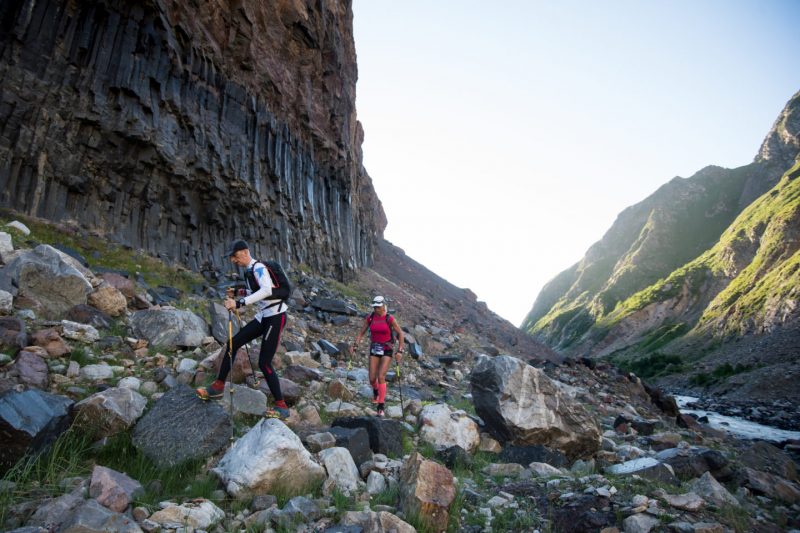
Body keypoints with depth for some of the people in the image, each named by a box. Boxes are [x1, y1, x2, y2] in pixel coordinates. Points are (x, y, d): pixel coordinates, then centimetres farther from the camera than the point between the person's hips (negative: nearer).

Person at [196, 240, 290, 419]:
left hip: (275, 317, -9)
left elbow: (266, 290, -34)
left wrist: (239, 303, -37)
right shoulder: (249, 271, 13)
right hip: (263, 316, 9)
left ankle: (281, 407, 2)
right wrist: (236, 298, 5)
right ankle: (218, 386, 17)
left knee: (264, 363, -8)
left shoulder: (258, 267, -16)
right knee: (233, 343, 6)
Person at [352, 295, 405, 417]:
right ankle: (376, 391, 39)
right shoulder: (370, 317, -3)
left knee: (381, 377, -16)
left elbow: (400, 334, -7)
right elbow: (361, 332, 4)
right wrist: (355, 345, -10)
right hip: (374, 350, 3)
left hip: (387, 351, -3)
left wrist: (400, 351, -13)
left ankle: (381, 407, -5)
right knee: (372, 379, 0)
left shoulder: (390, 319, -13)